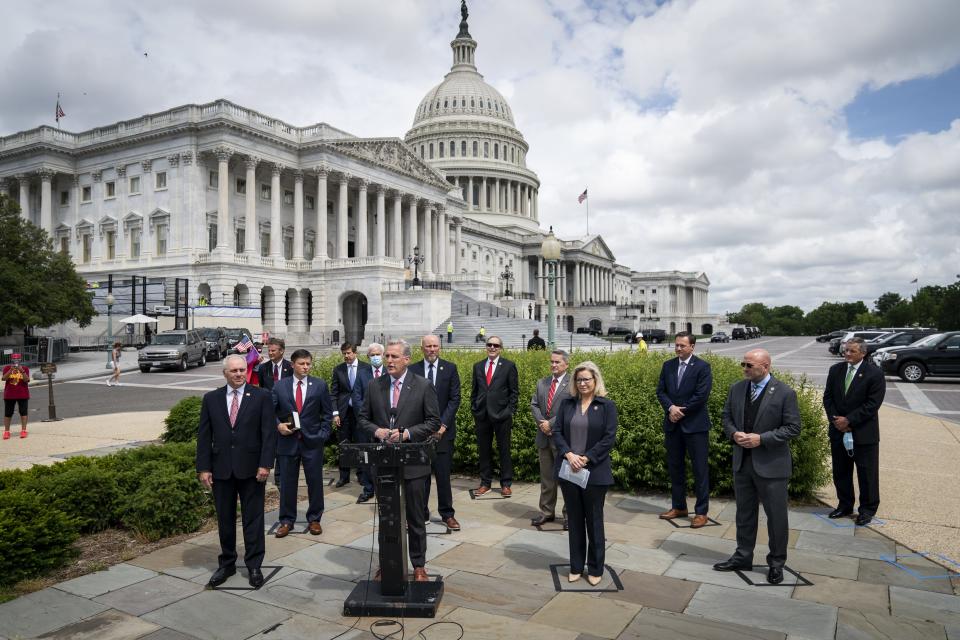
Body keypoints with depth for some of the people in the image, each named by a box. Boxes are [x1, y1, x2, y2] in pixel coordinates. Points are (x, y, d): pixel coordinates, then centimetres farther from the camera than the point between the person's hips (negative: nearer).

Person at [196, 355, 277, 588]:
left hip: (251, 469, -2)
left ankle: (254, 566, 18)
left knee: (253, 518, 5)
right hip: (221, 469, 3)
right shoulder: (211, 399, 5)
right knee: (225, 519, 13)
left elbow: (269, 433, -5)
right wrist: (203, 468, -1)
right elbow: (204, 436, 5)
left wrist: (265, 464, -12)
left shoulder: (261, 397, -2)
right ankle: (227, 564, 28)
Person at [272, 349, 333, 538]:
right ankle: (287, 520, 22)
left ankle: (314, 519, 22)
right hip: (287, 440, 0)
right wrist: (278, 425, -10)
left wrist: (323, 434, -3)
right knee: (287, 483, 8)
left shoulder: (320, 385, 1)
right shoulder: (279, 386, 2)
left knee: (315, 482, 7)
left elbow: (327, 413, 5)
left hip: (312, 441, 0)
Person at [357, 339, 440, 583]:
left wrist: (407, 433, -17)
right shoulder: (375, 386, 3)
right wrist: (377, 431, -12)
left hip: (413, 461, -3)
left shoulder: (423, 386, -6)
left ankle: (418, 565, 22)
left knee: (416, 517, 8)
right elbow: (362, 418, 8)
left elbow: (433, 422, -6)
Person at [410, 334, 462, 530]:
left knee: (443, 474, 1)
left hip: (443, 430, -1)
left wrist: (443, 425, -8)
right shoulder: (413, 370, 4)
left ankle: (447, 514, 13)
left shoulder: (450, 368, 3)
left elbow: (454, 398, 0)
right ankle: (421, 513, 17)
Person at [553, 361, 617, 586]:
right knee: (574, 519, 13)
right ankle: (576, 567, 25)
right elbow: (557, 432, 3)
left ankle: (595, 569, 23)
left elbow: (609, 438, -9)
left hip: (594, 472, -3)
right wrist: (569, 455, -13)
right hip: (568, 470, 3)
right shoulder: (567, 404, 6)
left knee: (594, 520, 9)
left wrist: (586, 458, -14)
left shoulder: (607, 405, -4)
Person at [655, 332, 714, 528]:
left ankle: (701, 512, 10)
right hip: (672, 424, 5)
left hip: (695, 425, -5)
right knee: (675, 467, 13)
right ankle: (678, 507, 25)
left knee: (700, 469, 1)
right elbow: (660, 391, 5)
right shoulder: (668, 366, 8)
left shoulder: (702, 367, -7)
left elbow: (701, 396, -14)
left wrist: (681, 411, -11)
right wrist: (670, 407, -12)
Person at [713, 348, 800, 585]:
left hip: (771, 465, -5)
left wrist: (762, 439, -20)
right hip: (742, 462, 5)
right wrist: (734, 434, -10)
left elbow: (793, 428, -11)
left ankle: (776, 563, 25)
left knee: (776, 516, 8)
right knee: (744, 512, 16)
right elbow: (727, 416, 11)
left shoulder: (785, 393, -12)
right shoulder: (737, 389, 3)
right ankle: (743, 557, 31)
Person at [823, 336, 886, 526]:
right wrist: (835, 419, -8)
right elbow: (828, 397, 6)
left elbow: (872, 404, -15)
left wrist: (849, 420, -18)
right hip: (838, 431, 5)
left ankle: (868, 509, 22)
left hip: (864, 433, -5)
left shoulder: (875, 374, -11)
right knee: (840, 471, 14)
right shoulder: (835, 370, 4)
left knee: (866, 473, 7)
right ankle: (844, 505, 29)